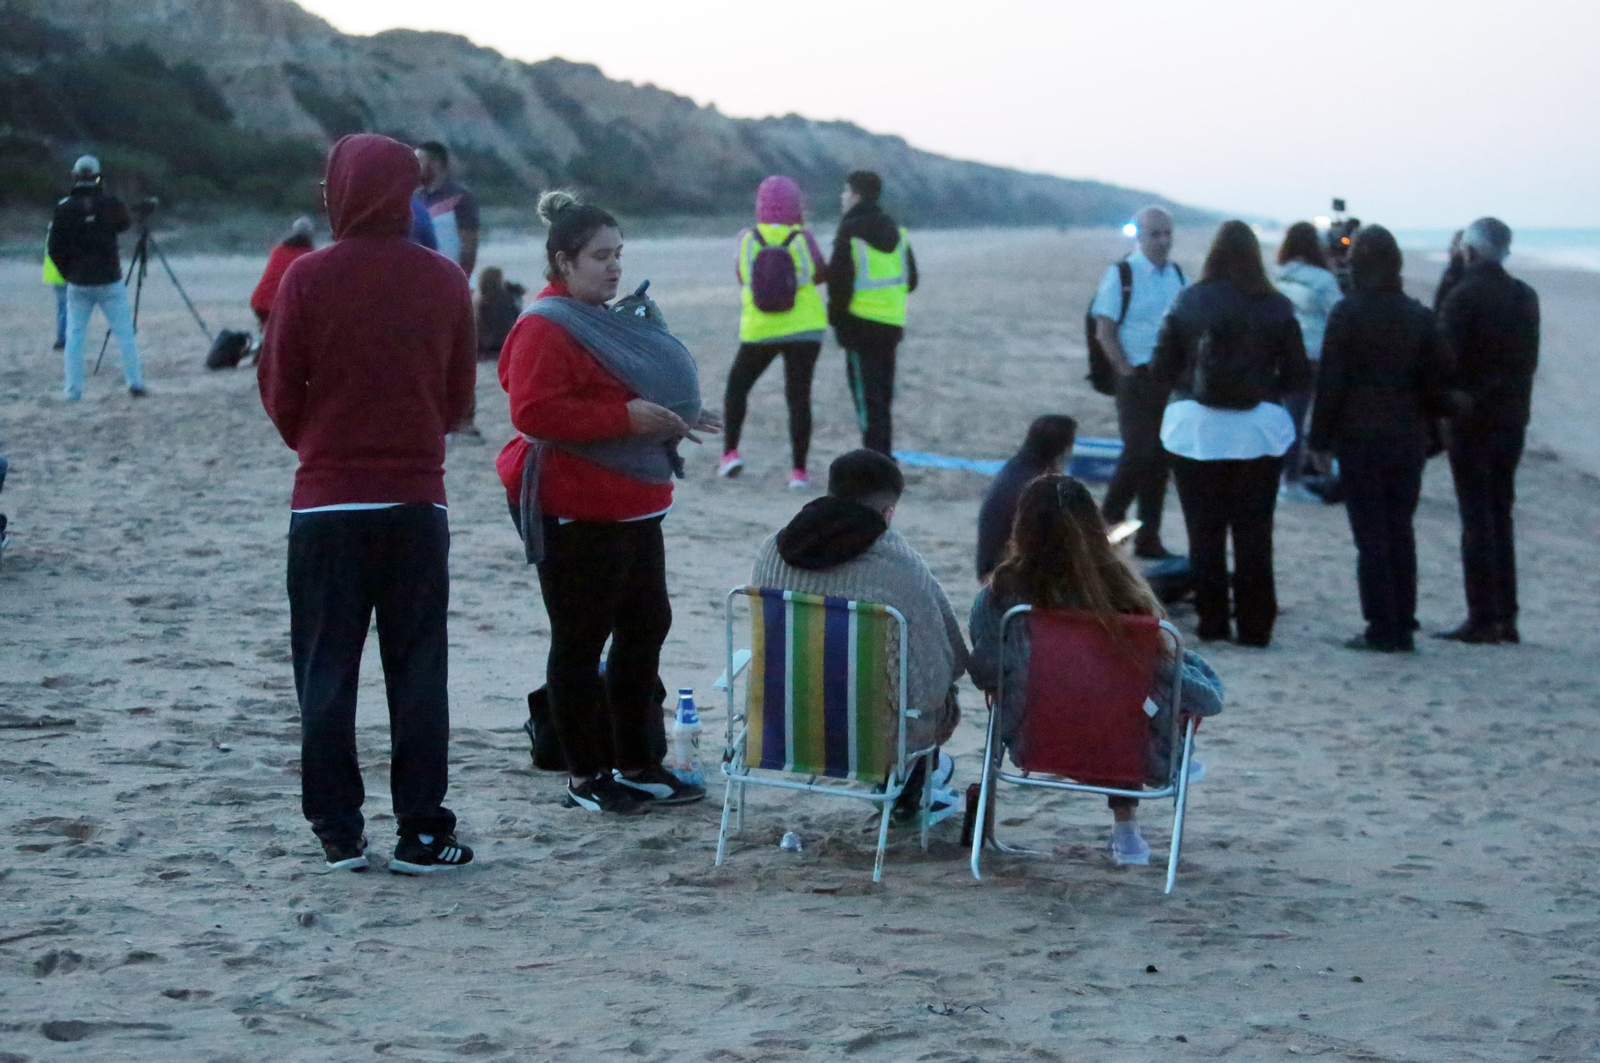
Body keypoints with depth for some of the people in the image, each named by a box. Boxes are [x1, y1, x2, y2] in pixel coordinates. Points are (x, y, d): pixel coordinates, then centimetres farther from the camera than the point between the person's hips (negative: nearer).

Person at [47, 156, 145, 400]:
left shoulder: (64, 208, -6)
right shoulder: (110, 203, -7)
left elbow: (55, 249, -4)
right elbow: (125, 224, 15)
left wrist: (68, 273, 10)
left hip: (78, 283, 1)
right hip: (109, 280, -1)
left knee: (74, 335, 8)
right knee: (125, 333, 6)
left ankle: (72, 389, 4)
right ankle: (135, 383, 3)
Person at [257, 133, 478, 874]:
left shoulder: (308, 278, -9)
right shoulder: (444, 282, 0)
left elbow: (280, 390, -2)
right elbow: (459, 396, 7)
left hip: (327, 501, -2)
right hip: (418, 500, 2)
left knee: (327, 671, 7)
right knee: (418, 670, 7)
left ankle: (338, 829, 8)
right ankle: (422, 830, 6)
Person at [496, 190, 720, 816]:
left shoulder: (610, 320, 17)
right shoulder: (544, 328, -14)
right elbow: (534, 412, -25)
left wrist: (674, 420, 13)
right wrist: (626, 417, -25)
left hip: (632, 507, 10)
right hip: (574, 513, -10)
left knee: (646, 627, 13)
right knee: (580, 641, -2)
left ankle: (635, 765, 23)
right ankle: (586, 777, 6)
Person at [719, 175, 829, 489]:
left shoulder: (747, 239, -3)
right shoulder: (802, 239, -5)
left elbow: (743, 278, 8)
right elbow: (821, 276, 5)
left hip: (759, 330, 1)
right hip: (803, 329, -1)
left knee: (737, 386, 19)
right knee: (799, 397, 1)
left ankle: (731, 451, 8)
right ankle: (799, 470, -4)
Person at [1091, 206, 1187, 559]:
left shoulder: (1178, 275, 10)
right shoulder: (1121, 275, -6)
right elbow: (1104, 331, -8)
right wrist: (1126, 370, -13)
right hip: (1137, 379, -5)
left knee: (1161, 457, 7)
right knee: (1139, 451, -12)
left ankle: (1148, 538, 14)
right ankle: (1108, 519, 7)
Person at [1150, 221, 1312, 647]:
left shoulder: (1188, 303, -3)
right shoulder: (1276, 308, -4)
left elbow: (1161, 371, 0)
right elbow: (1298, 376, 0)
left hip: (1194, 429, 0)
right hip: (1258, 431, 0)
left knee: (1204, 532, 7)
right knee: (1254, 534, 7)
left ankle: (1212, 622, 9)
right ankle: (1255, 626, 7)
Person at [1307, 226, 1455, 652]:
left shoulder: (1347, 313, -8)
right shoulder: (1420, 316, 4)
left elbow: (1330, 381, -8)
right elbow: (1438, 382, 7)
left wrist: (1320, 439, -3)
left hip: (1360, 438, -4)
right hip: (1408, 440, 4)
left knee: (1371, 535, -1)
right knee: (1400, 530, 11)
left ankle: (1383, 628, -2)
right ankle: (1403, 625, 13)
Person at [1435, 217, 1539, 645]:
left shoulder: (1464, 295, -14)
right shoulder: (1525, 297, 6)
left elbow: (1447, 359, -15)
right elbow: (1529, 359, 9)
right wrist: (1517, 407, 14)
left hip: (1471, 419, -6)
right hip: (1511, 419, 6)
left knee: (1477, 518, -4)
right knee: (1501, 517, 12)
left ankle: (1483, 620, -5)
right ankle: (1505, 618, 13)